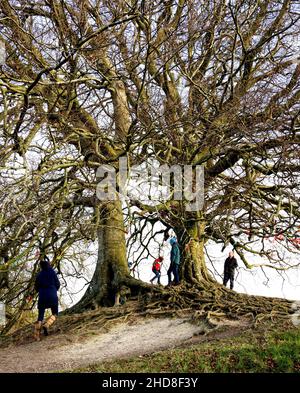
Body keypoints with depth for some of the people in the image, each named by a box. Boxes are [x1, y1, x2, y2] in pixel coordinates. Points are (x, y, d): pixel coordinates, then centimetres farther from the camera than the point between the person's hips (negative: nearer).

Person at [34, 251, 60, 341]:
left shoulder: (39, 275, 2)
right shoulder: (52, 272, -4)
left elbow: (36, 287, 8)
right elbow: (58, 284, -1)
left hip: (42, 297, 2)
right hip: (52, 296, -2)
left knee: (40, 316, 8)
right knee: (55, 314, 14)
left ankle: (37, 335, 2)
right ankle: (46, 325, -12)